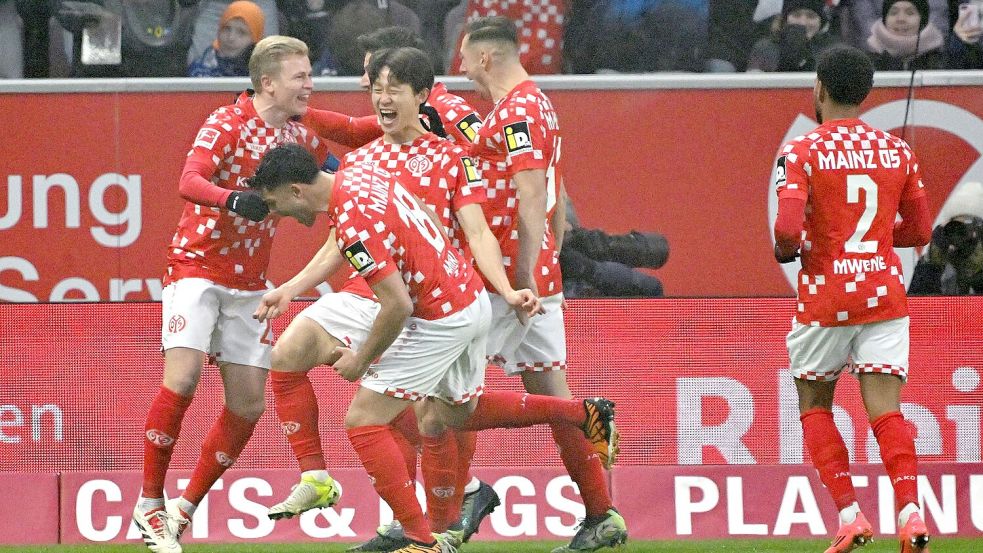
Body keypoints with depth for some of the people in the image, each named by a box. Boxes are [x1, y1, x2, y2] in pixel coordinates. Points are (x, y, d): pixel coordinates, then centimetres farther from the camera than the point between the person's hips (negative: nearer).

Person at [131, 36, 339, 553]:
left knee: (248, 403, 1)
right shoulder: (226, 123, -13)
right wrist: (232, 199, -47)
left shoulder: (300, 136, 4)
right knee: (181, 380, -20)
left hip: (249, 283, 6)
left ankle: (185, 508, 13)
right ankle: (149, 504, -6)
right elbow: (189, 181, -27)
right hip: (197, 267, -6)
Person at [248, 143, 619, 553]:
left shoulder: (352, 223, -25)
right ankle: (585, 415, 35)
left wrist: (360, 361, -10)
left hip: (441, 318, -10)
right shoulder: (359, 173, 4)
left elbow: (398, 305, -27)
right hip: (473, 300, 10)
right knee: (455, 413, 29)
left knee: (363, 421, -6)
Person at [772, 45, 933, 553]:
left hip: (825, 298, -3)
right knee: (885, 410, -1)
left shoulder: (801, 153, -7)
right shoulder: (897, 151, 6)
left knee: (814, 405, 14)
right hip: (885, 295, 3)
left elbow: (788, 230, -18)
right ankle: (910, 511, -22)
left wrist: (785, 250, 4)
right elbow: (919, 230, 11)